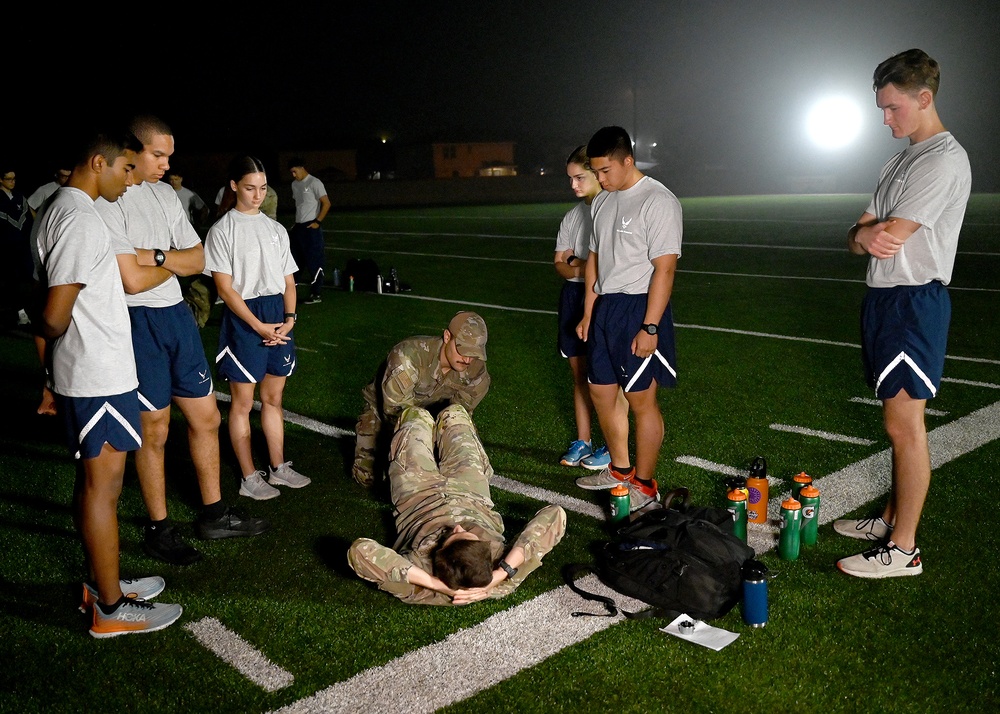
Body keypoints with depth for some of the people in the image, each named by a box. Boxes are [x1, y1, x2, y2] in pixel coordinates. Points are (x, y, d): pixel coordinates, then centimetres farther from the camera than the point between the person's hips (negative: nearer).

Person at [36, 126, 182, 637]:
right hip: (100, 376, -10)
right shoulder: (81, 221, -20)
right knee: (103, 485, -1)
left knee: (92, 480, 17)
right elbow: (55, 316, -22)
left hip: (83, 375, 10)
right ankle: (111, 609, 10)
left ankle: (100, 581, 31)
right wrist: (57, 343, -2)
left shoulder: (58, 209, 13)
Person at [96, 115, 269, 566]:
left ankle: (214, 514, 27)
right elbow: (133, 280, -20)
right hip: (138, 323, -7)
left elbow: (197, 260, 8)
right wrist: (175, 263, -2)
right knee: (154, 430, 3)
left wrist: (156, 255, -10)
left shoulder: (165, 194, 10)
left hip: (177, 315, 8)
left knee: (206, 417, 12)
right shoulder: (107, 203, -14)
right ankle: (158, 530, 20)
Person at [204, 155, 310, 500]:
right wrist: (259, 326, -16)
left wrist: (289, 317, -5)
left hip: (278, 315, 5)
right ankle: (249, 478, 13)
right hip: (243, 318, -5)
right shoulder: (222, 230, -5)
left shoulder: (276, 229, 11)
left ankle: (279, 468, 25)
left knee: (274, 397, 14)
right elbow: (225, 287, -10)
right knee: (243, 402, 3)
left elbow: (288, 280, 12)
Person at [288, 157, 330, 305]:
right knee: (296, 259, 10)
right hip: (298, 227, 8)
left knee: (314, 261, -4)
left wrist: (317, 222, -13)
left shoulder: (314, 183, -9)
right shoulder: (294, 184, 14)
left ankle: (316, 294, 1)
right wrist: (296, 222, 14)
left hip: (311, 227, -8)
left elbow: (326, 203, -12)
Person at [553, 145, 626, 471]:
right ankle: (582, 441, 23)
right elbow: (560, 263, 13)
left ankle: (615, 447, 8)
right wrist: (579, 268, -9)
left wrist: (579, 263, -12)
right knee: (579, 373, 12)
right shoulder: (572, 216, 13)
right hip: (574, 296, 7)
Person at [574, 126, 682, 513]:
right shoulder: (602, 201, 12)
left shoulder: (658, 201, -13)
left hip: (639, 307, -8)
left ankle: (644, 485, 13)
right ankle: (620, 469, 33)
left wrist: (649, 328, -21)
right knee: (600, 392, 15)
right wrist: (588, 313, 16)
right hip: (605, 306, 9)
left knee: (641, 400, -1)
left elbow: (664, 268, -18)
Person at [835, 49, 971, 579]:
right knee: (899, 422, 16)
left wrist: (864, 231, 0)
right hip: (884, 298, 9)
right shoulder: (900, 161, 17)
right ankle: (892, 519, 28)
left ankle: (903, 549, 3)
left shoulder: (944, 161, -14)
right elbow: (859, 240, 11)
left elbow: (889, 236, -21)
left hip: (914, 302, -9)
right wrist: (866, 236, -11)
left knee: (904, 426, -5)